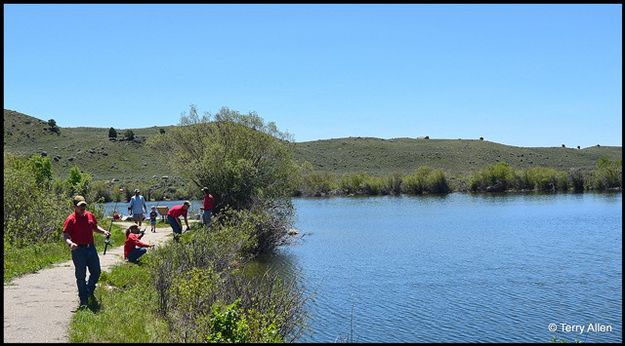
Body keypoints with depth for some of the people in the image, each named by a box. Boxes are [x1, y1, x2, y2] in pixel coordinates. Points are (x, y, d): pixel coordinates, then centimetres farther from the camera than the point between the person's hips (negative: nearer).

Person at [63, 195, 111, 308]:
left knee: (96, 272, 13)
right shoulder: (70, 219, -11)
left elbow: (95, 227, 23)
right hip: (78, 250, -6)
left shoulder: (90, 216, 8)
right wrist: (70, 243, -33)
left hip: (91, 247, 6)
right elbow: (65, 235, -14)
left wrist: (104, 231, 5)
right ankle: (83, 300, 11)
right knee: (81, 276, 1)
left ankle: (90, 290, 39)